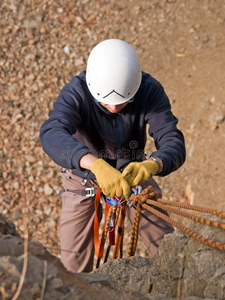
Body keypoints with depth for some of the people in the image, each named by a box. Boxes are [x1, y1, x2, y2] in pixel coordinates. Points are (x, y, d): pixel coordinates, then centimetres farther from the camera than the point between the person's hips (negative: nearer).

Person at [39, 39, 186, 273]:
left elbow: (173, 142, -33)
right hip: (84, 175, -1)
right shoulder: (76, 93, -31)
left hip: (131, 172, 2)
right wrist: (97, 164, -67)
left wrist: (151, 165, -57)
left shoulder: (150, 91, -26)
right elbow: (51, 134, -49)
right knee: (74, 263, 0)